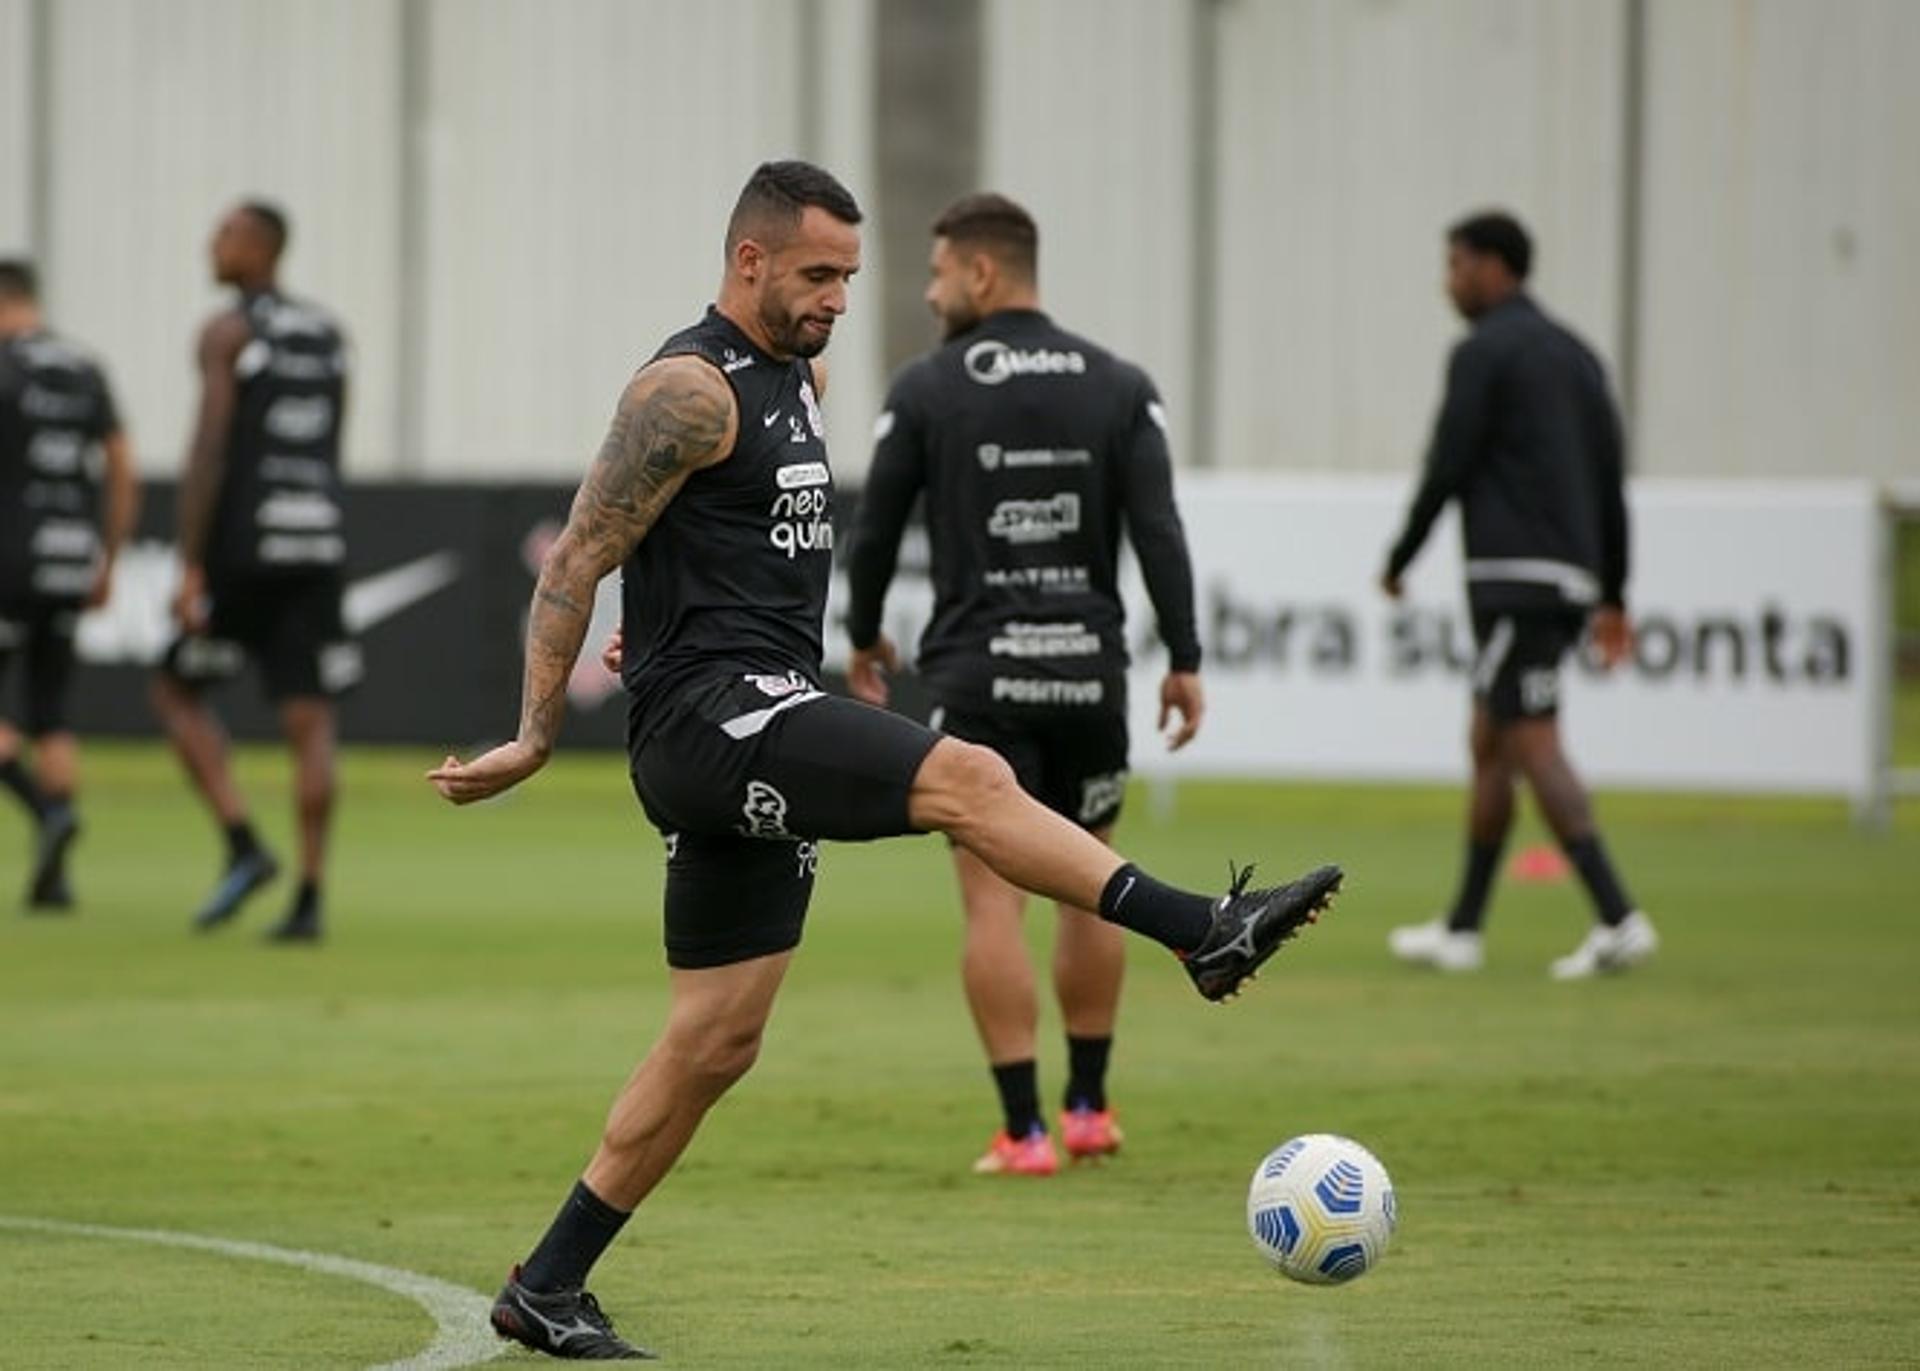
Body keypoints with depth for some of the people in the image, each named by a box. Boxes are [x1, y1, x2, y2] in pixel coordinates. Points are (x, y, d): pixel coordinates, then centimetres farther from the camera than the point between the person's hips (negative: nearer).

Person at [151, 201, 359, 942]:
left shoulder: (228, 332, -6)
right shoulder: (328, 335, 15)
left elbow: (208, 449, -13)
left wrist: (190, 566, -14)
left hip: (243, 546, -6)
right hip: (318, 546, 6)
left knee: (176, 690, 10)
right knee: (309, 720, 1)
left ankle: (244, 848, -5)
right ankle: (308, 899, -4)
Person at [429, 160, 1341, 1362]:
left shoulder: (800, 375, 18)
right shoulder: (692, 390, -10)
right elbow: (577, 562, -11)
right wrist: (536, 740, -12)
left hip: (765, 742, 10)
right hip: (707, 711, -10)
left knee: (717, 1041, 8)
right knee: (969, 777, -25)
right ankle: (1204, 932, -32)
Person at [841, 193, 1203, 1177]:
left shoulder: (927, 389, -2)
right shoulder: (1119, 388, 4)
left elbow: (874, 532, 2)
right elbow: (1158, 531, -4)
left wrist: (863, 638, 19)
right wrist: (1184, 662, 0)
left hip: (977, 672, -3)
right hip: (1087, 666, 3)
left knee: (992, 901, -1)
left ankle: (1024, 1132, -5)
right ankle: (1088, 1109, 23)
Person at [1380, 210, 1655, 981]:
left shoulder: (1485, 352, -7)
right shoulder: (1573, 354, 18)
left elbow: (1447, 468, -10)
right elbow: (1610, 481, 18)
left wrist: (1399, 561, 3)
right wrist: (1612, 597, 20)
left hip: (1515, 575, -9)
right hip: (1570, 575, 9)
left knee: (1533, 744, -12)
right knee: (1490, 744, 14)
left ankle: (1617, 919, -22)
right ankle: (1462, 930, 18)